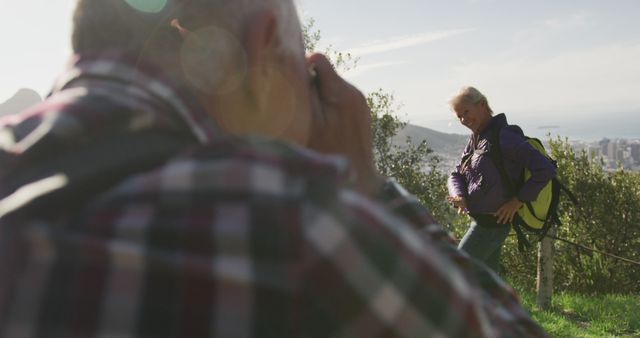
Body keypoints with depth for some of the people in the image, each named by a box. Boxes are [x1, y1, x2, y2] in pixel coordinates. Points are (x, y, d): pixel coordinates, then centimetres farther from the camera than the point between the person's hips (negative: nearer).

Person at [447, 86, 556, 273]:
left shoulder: (503, 136, -18)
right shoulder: (475, 140, 9)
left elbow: (546, 169, -22)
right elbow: (456, 175, 11)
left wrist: (517, 201, -18)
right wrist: (459, 196, -11)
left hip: (491, 224, -9)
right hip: (482, 222, 9)